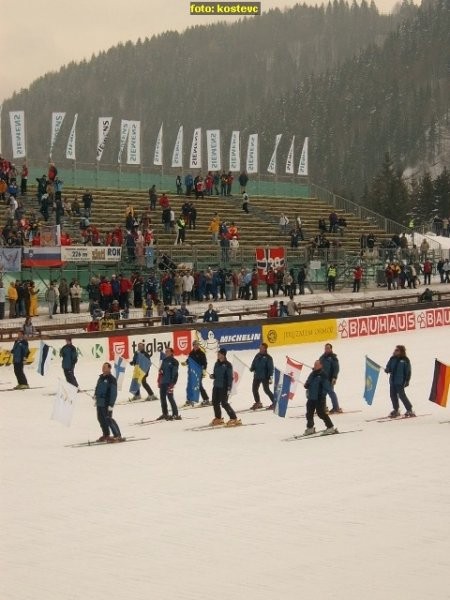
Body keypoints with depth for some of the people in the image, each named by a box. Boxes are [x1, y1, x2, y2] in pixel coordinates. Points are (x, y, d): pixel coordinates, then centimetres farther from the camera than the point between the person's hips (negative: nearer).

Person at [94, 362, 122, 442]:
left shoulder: (111, 379, -13)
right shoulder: (101, 377, 13)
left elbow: (114, 393, -16)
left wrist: (111, 405, -20)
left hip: (106, 403, -9)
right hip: (99, 402, 9)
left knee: (108, 419, -10)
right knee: (101, 418, 13)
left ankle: (117, 436, -7)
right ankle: (106, 435, 26)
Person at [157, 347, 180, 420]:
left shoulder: (174, 361, -6)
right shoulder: (164, 360, 16)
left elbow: (175, 373, -11)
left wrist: (172, 383, -18)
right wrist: (159, 381, 15)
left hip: (169, 383, -8)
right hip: (163, 382, 8)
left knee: (170, 397, -10)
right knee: (162, 398, 10)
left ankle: (175, 414, -6)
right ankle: (165, 414, 19)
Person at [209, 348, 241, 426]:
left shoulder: (227, 365, -10)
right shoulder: (217, 364, 11)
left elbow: (230, 377, -12)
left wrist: (229, 388, -17)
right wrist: (212, 376, -2)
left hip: (224, 387, -7)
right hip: (216, 386, 7)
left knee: (224, 403, -10)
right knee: (215, 402, 10)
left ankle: (234, 419, -5)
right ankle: (218, 418, 27)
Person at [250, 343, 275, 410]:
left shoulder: (268, 357, -10)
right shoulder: (257, 356, 8)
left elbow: (271, 368, -12)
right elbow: (254, 364, 13)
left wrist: (270, 377, -17)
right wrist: (252, 368, -10)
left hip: (265, 376, -7)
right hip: (257, 376, 7)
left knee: (266, 390, -7)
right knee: (254, 389, 11)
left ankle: (274, 403, 4)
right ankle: (258, 403, 29)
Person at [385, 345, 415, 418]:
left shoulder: (405, 360, -5)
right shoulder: (392, 359, 10)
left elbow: (408, 371, -4)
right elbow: (388, 367, 14)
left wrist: (407, 381, -8)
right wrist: (387, 370, -10)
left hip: (400, 381, -6)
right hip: (392, 380, 6)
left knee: (401, 395, -9)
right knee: (393, 395, 7)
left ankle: (409, 410, 3)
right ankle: (396, 410, 21)